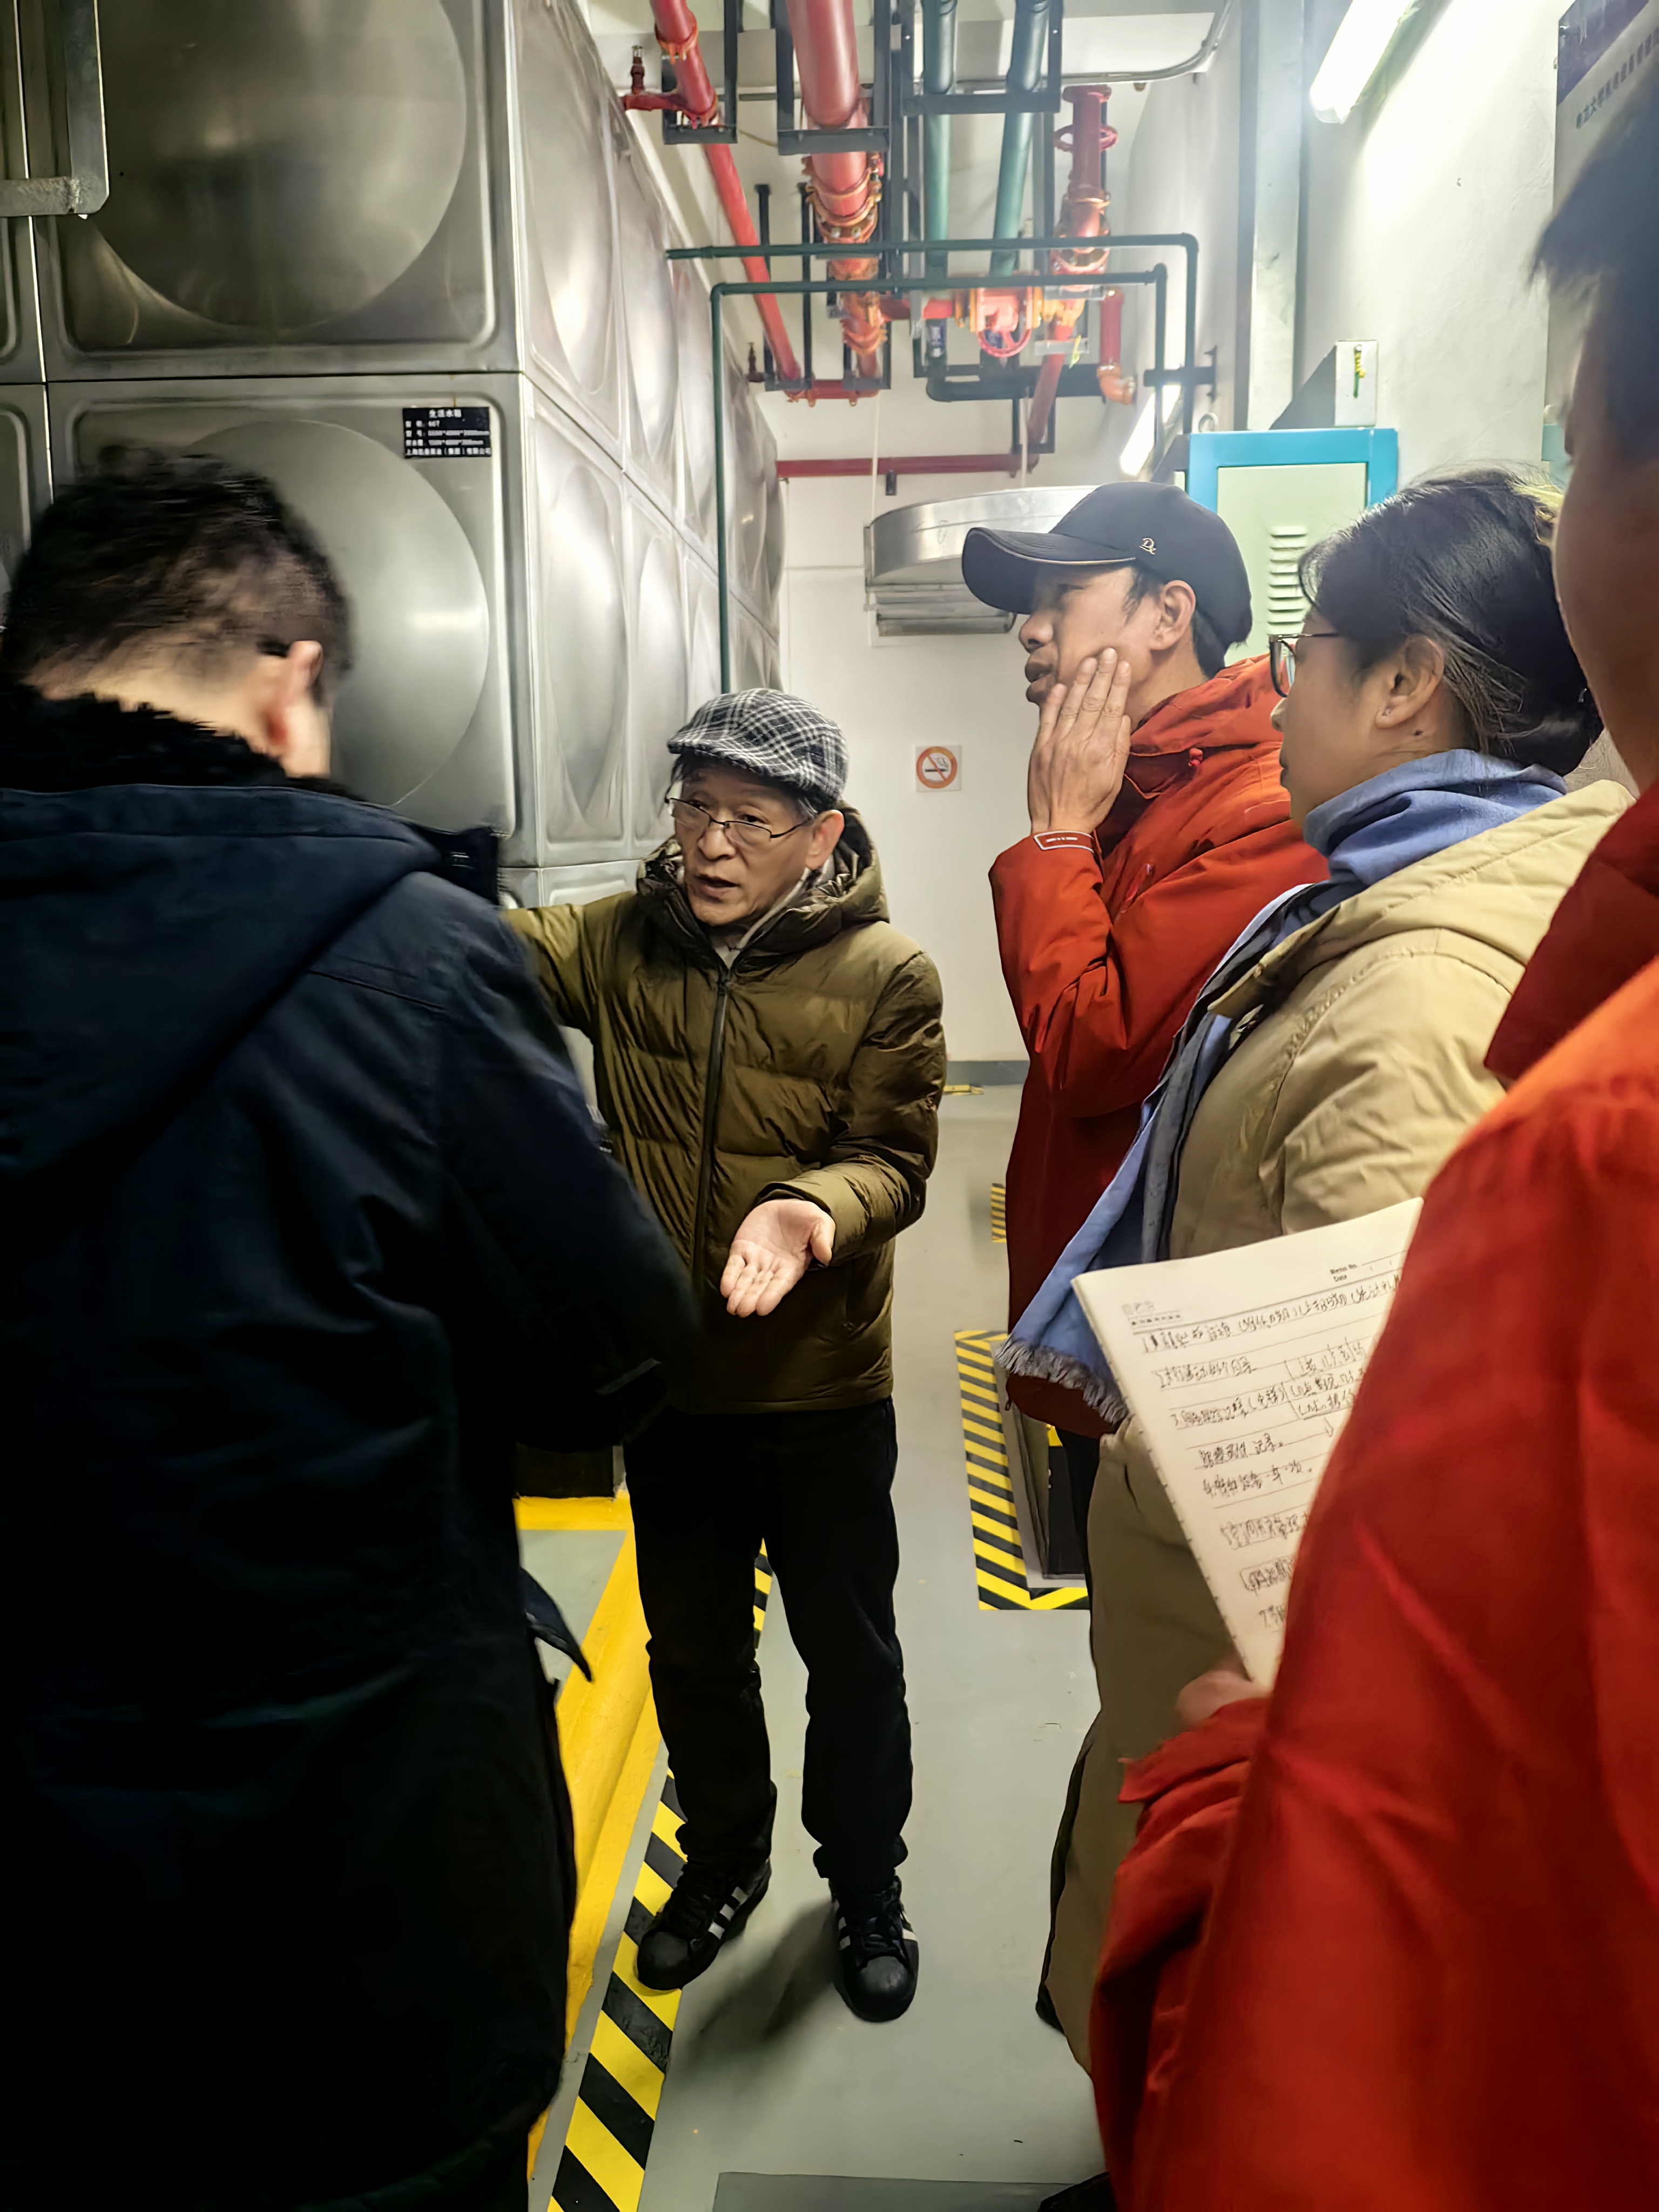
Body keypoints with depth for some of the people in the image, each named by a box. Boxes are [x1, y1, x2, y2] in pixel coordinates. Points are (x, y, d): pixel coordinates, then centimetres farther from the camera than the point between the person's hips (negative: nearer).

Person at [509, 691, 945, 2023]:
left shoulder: (885, 974, -12)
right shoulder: (620, 941, -3)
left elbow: (894, 1159, -14)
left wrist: (815, 1209, -35)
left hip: (821, 1381, -3)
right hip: (667, 1372, 3)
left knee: (849, 1654, 15)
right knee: (693, 1649, 22)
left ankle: (867, 1883, 42)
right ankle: (724, 1858, 48)